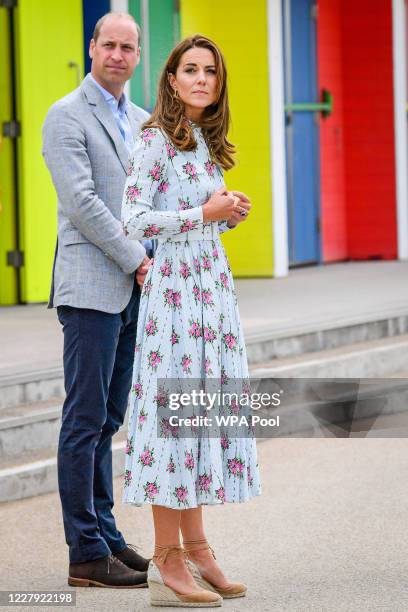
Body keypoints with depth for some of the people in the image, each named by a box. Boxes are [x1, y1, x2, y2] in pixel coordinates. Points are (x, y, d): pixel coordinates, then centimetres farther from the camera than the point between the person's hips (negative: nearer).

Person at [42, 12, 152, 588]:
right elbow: (82, 202, -14)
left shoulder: (142, 121, 18)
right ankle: (86, 553, -4)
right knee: (85, 419, -6)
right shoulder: (67, 116, -5)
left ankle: (105, 534, 17)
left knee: (107, 420, 11)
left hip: (131, 290, 7)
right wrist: (135, 260, -14)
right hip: (91, 287, -7)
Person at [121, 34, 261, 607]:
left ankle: (196, 548, 14)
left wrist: (230, 214, 4)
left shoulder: (207, 143, 15)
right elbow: (134, 221, -16)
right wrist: (205, 213, -14)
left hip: (212, 283, 8)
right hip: (173, 286, -8)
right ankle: (168, 561, -3)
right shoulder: (155, 140, -9)